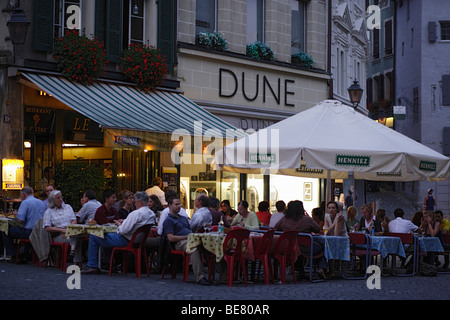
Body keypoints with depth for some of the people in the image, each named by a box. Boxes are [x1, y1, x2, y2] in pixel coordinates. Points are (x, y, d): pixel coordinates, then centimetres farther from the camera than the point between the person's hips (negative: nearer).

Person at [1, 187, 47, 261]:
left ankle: (11, 255, 11)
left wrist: (15, 215, 6)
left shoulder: (25, 202, -10)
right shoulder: (42, 203, 12)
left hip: (30, 231, -8)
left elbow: (20, 220, -18)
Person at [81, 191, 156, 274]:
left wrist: (119, 225, -5)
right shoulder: (152, 214, 2)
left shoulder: (136, 213, -25)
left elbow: (123, 230, -27)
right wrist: (125, 222, 11)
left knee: (93, 237, 1)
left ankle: (92, 266, 6)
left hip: (125, 241, -10)